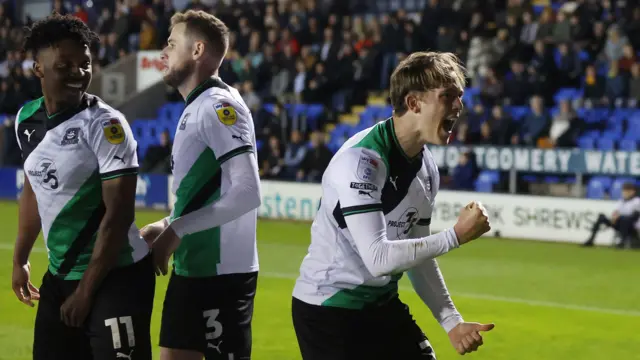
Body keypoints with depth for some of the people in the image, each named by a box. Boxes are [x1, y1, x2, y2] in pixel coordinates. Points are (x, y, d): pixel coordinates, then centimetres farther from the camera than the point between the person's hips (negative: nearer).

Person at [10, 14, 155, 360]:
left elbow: (119, 215, -18)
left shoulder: (105, 124, -16)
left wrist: (86, 290, -17)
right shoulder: (27, 119, 4)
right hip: (58, 276, 7)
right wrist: (20, 259, 23)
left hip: (116, 276, -7)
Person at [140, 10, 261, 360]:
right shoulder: (196, 108, 16)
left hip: (221, 274, -10)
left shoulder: (218, 106, -14)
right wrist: (164, 226, 9)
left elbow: (247, 192, -23)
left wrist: (177, 231, -20)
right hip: (192, 270, 10)